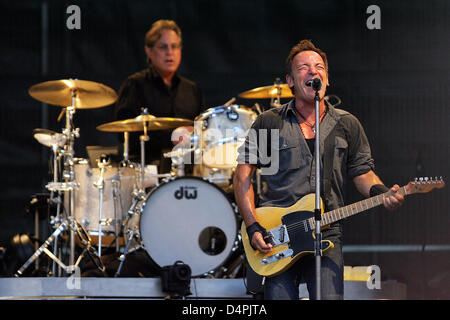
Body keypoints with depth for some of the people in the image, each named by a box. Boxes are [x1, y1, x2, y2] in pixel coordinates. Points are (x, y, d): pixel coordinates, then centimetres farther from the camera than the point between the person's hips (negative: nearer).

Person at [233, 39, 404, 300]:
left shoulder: (347, 125, 11)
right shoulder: (269, 122, 6)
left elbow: (363, 173, 13)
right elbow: (244, 174, 6)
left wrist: (382, 193, -10)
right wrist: (253, 227, -4)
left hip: (327, 232, 1)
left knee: (329, 296, -17)